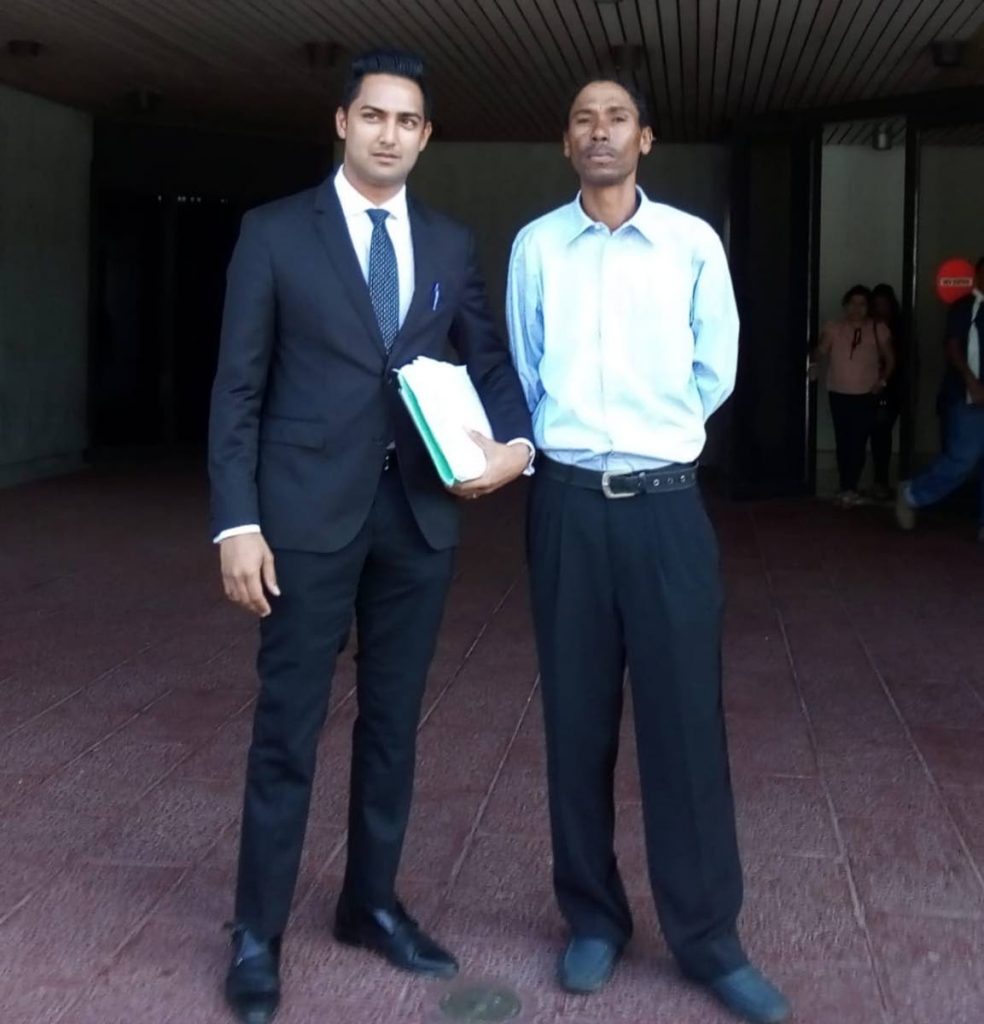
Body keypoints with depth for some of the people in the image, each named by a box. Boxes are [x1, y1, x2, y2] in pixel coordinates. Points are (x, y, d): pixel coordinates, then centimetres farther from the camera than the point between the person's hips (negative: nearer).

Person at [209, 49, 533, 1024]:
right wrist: (237, 520, -10)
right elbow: (238, 386, -3)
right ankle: (257, 932, 15)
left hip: (421, 512, 4)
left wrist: (516, 441, -6)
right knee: (288, 725, 2)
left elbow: (490, 358, 15)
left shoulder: (451, 244, 10)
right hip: (310, 510, -3)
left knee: (393, 718, 13)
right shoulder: (275, 232, 0)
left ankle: (371, 903, 28)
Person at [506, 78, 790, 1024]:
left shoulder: (693, 242, 1)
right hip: (568, 501, 1)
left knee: (686, 718, 0)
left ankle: (708, 937, 12)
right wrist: (563, 440, 12)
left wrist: (653, 432, 12)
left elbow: (716, 371, 8)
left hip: (666, 502, -1)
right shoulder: (536, 246, 3)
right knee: (576, 716, 7)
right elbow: (524, 374, 12)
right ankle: (593, 917, 22)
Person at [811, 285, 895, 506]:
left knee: (858, 442, -8)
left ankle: (848, 489, -2)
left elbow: (890, 360, 9)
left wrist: (882, 380, -4)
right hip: (839, 394, 1)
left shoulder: (878, 330, 1)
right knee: (843, 442, 6)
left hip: (866, 395, -1)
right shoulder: (833, 328, 1)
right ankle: (848, 489, 15)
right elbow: (820, 353, -7)